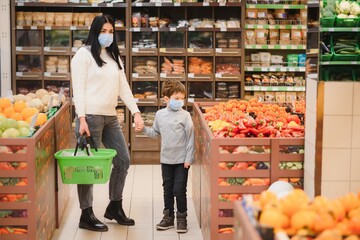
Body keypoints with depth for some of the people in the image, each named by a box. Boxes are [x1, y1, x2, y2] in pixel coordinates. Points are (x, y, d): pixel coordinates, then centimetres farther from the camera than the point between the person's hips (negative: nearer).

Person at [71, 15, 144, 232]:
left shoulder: (115, 57, 16)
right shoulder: (84, 54, -4)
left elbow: (124, 88, 13)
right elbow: (78, 88, -10)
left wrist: (136, 112, 1)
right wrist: (82, 119, -18)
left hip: (110, 117, 8)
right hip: (91, 116, -7)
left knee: (123, 160, 10)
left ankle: (115, 207, 25)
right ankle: (86, 215, 6)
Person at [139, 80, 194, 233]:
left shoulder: (185, 115, -9)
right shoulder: (160, 114, 2)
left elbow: (190, 138, -9)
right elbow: (155, 133, 17)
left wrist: (188, 158, -11)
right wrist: (144, 129, 0)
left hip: (182, 160, -4)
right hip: (166, 159, 4)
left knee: (179, 190, -1)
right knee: (167, 189, 13)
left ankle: (181, 218, 13)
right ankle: (168, 217, 25)